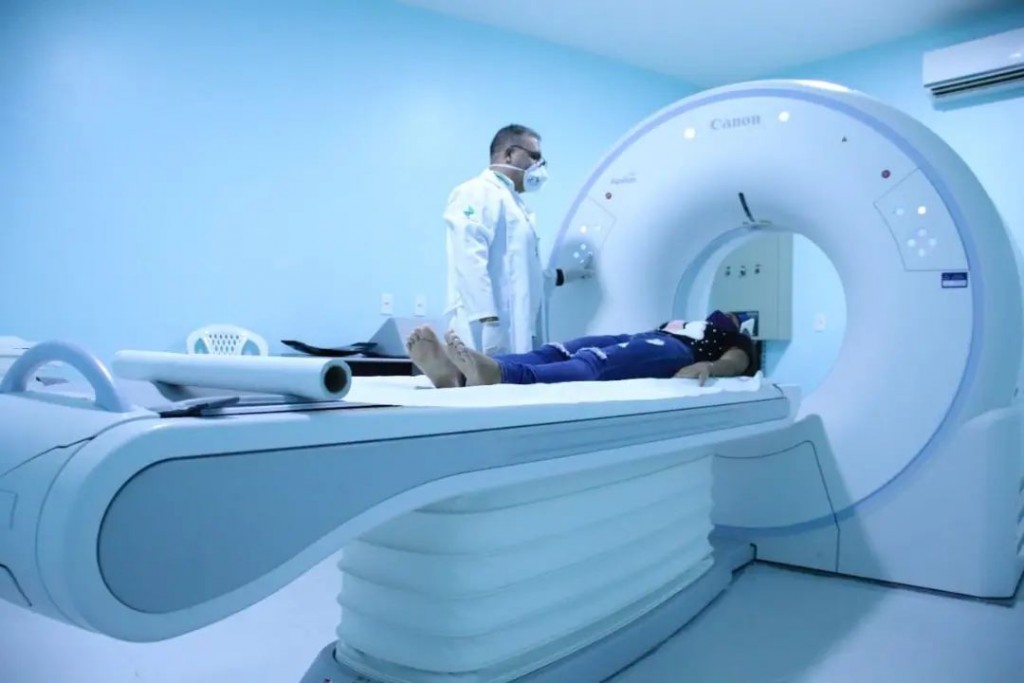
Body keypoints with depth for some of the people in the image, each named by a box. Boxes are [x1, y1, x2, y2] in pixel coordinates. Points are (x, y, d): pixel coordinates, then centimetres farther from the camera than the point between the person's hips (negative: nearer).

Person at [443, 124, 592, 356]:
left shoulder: (512, 202, 26)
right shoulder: (479, 193, -4)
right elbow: (470, 263, -18)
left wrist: (561, 276, 36)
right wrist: (488, 321, -25)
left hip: (513, 334, 10)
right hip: (490, 332, -10)